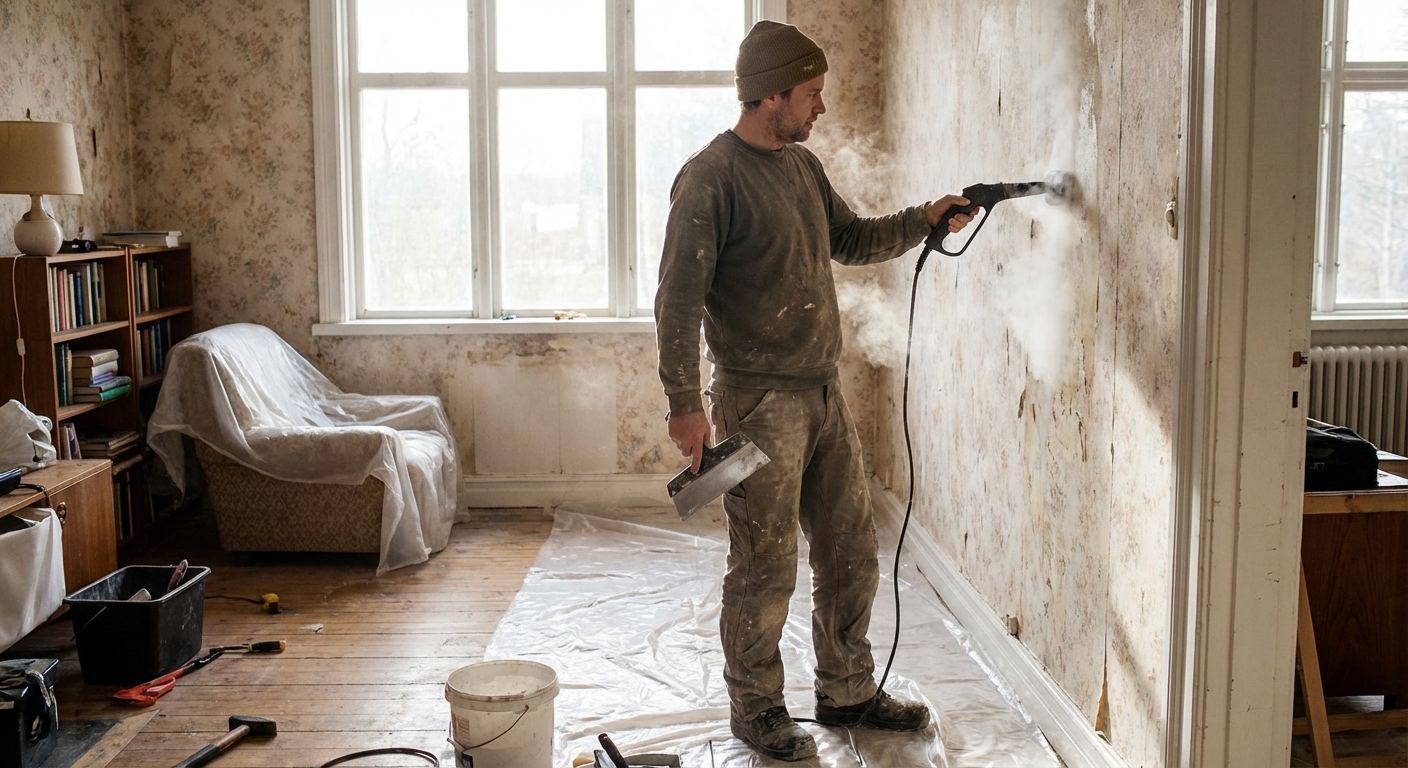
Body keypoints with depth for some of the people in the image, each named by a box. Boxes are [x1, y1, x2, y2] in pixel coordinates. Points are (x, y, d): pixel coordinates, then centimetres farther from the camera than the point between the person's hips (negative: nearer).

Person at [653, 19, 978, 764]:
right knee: (765, 568, 2)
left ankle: (846, 691, 30)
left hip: (824, 393, 8)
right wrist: (684, 404, -18)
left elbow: (851, 239, 25)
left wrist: (921, 221, 10)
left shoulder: (802, 166, 12)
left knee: (851, 551, 14)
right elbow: (678, 300, -16)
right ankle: (755, 707, 20)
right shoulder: (710, 179, -14)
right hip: (759, 401, -8)